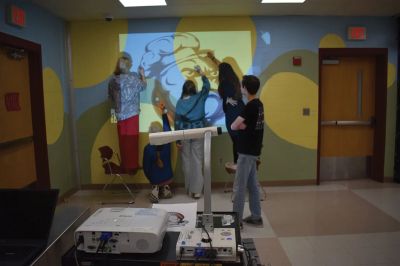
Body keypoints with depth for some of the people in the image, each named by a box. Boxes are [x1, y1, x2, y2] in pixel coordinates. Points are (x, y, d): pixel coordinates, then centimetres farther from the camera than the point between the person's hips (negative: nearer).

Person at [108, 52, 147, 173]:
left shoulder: (112, 80, 1)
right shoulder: (133, 77, -12)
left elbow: (110, 97, 9)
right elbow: (143, 86, 6)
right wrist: (142, 74, 21)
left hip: (119, 115, 4)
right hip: (132, 114, -4)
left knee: (123, 140, 13)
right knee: (132, 140, 5)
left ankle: (125, 165, 23)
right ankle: (132, 166, 12)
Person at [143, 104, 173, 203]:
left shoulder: (148, 148, -18)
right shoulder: (167, 143, -14)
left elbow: (146, 167, -10)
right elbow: (167, 126, 2)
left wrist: (150, 179, 8)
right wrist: (164, 111, 9)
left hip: (155, 179, -3)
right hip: (167, 177, 3)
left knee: (155, 184, 30)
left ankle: (155, 189, 0)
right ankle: (165, 188, 8)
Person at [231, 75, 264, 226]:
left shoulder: (250, 106, -18)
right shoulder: (258, 104, 11)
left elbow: (233, 126, -16)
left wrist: (240, 125, 3)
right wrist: (244, 125, -10)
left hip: (247, 151, -9)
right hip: (253, 150, 9)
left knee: (240, 186, -3)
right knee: (252, 185, 15)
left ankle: (237, 219, 5)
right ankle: (256, 216, 23)